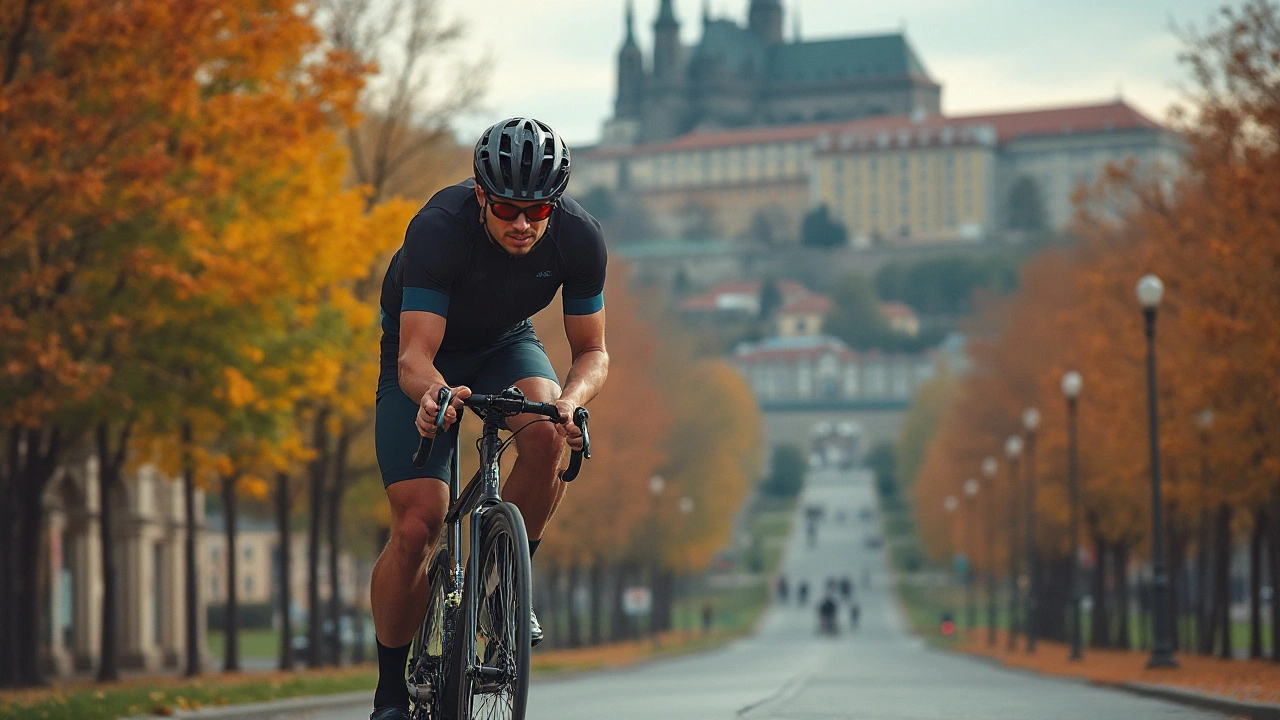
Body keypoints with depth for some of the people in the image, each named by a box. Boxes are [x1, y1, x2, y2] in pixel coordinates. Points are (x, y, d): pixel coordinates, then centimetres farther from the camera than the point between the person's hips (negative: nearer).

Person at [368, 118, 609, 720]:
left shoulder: (579, 237, -24)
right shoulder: (438, 230, -34)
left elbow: (592, 350, -15)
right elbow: (414, 355, -37)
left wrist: (571, 399, -38)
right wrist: (433, 393, -60)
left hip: (506, 344, 3)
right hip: (427, 362, -2)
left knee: (547, 438, -32)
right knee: (418, 525, -16)